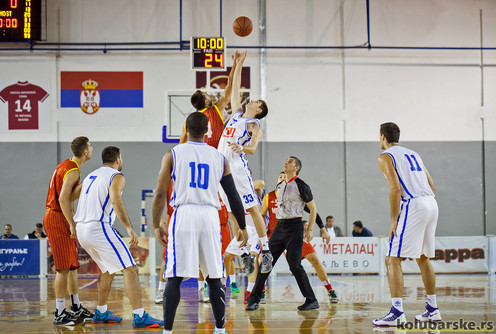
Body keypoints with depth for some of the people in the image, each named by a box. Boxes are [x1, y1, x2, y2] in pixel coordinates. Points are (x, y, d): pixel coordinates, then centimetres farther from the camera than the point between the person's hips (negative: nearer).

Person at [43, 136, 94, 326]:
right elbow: (63, 199, -23)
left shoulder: (67, 166, 15)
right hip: (57, 219, -10)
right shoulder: (73, 170, -15)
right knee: (64, 268, -9)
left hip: (60, 218, 10)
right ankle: (59, 314, -7)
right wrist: (72, 224, -23)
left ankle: (76, 309, 21)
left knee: (73, 266, 14)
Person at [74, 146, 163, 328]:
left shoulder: (90, 176, 24)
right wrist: (130, 228, -23)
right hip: (99, 227, -9)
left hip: (81, 229, 9)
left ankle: (101, 313, 30)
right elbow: (116, 201, -19)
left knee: (108, 269, 26)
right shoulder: (116, 176, -1)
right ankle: (140, 317, -17)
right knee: (129, 269, -8)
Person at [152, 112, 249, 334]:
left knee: (175, 278, 0)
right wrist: (242, 227, 19)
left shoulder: (172, 155, 4)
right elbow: (233, 196, 11)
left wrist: (156, 225, 9)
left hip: (184, 215, -2)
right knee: (214, 278, 12)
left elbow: (160, 194, 1)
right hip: (211, 216, 2)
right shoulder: (219, 158, 10)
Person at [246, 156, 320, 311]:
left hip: (294, 226, -7)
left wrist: (310, 230, -8)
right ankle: (254, 299, 3)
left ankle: (312, 301, 1)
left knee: (295, 266, -9)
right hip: (279, 226, 7)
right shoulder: (279, 186, 15)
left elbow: (313, 209, -1)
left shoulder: (301, 186, -5)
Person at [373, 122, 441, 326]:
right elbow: (432, 187, 20)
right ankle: (432, 309, 24)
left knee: (392, 260, -6)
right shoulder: (413, 154, 24)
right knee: (423, 258, 21)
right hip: (432, 204, 8)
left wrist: (393, 220, -10)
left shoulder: (385, 157, 0)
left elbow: (396, 189, -13)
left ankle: (397, 312, -15)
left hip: (413, 206, -8)